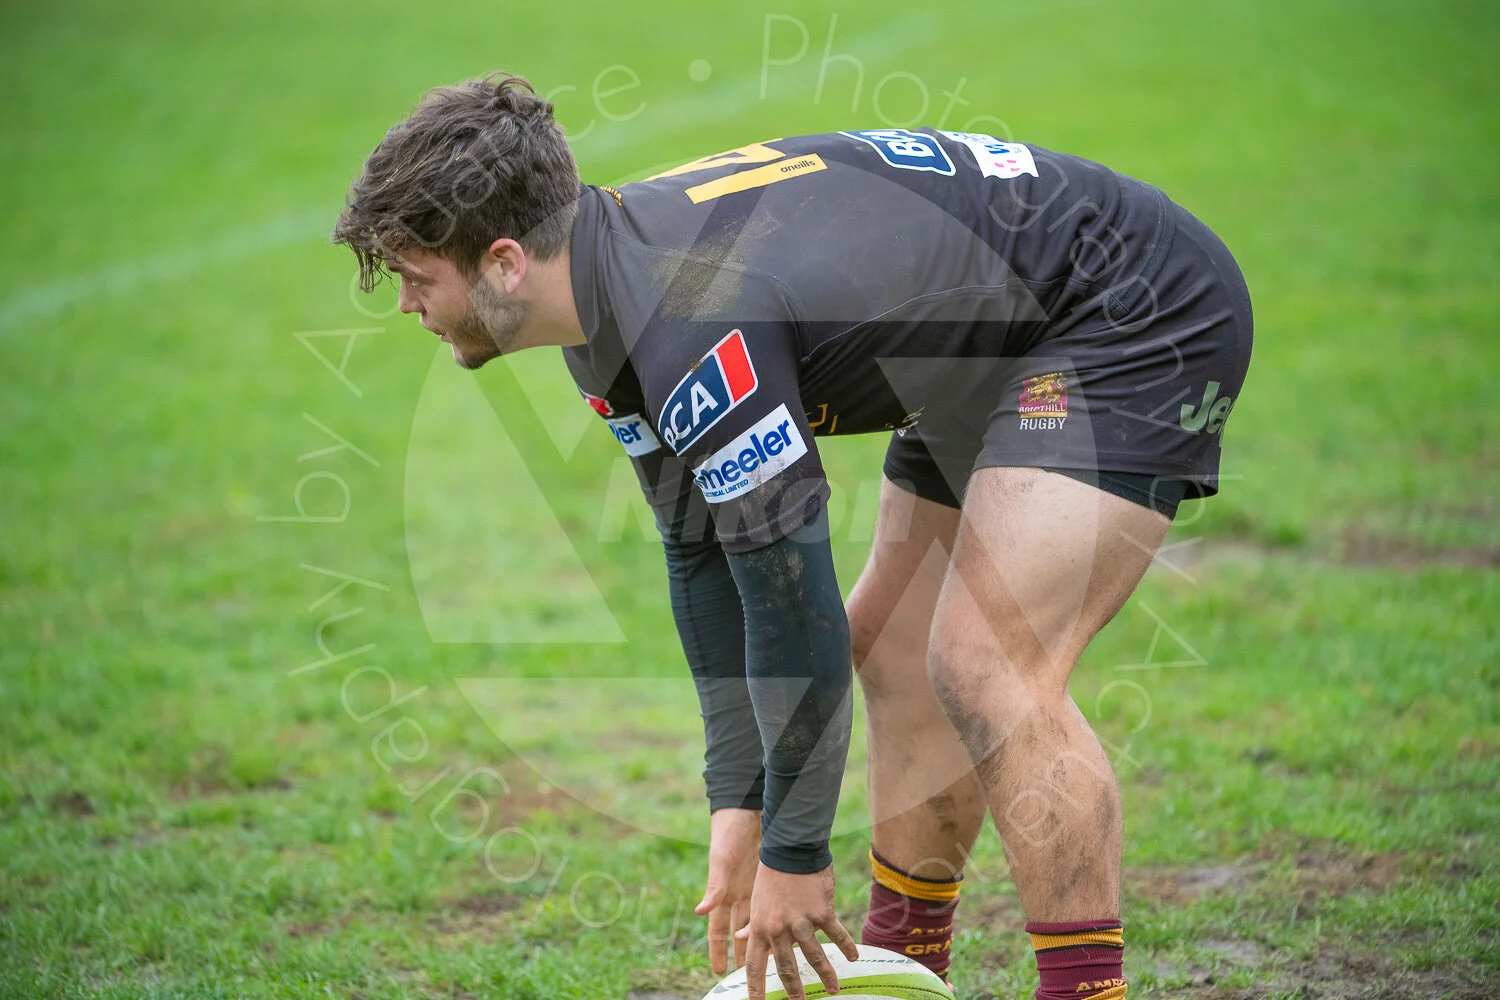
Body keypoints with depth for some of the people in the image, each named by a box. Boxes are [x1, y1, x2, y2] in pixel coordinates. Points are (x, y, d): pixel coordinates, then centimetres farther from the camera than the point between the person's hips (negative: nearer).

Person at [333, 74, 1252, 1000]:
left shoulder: (695, 325, -32)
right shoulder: (610, 301, -1)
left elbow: (796, 602, -28)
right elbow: (701, 553, 7)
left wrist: (794, 852, -17)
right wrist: (738, 805, 5)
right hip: (995, 364, 10)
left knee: (986, 668, -20)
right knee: (888, 644, 13)